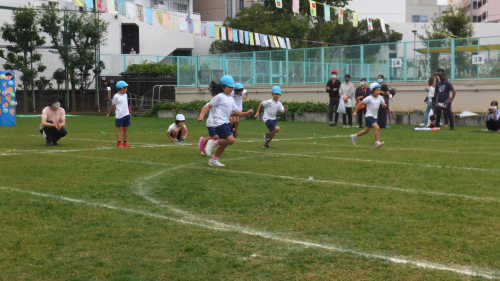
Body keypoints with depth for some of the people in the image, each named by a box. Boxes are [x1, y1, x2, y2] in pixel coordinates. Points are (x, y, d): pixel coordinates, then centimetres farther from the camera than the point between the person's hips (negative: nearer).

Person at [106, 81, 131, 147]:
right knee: (120, 129, -5)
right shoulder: (116, 96, -8)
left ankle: (125, 142, 12)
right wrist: (109, 113, 8)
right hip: (120, 116, -7)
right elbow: (113, 106, 1)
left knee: (126, 129, 8)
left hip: (126, 114, 7)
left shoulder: (125, 95, 12)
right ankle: (119, 143, -3)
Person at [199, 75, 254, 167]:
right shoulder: (219, 97, -8)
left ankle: (214, 160, 26)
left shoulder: (231, 99, 17)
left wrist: (246, 113, 4)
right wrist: (202, 115, -21)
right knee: (231, 140, -20)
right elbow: (208, 106, -8)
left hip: (226, 123, 9)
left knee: (224, 143, 14)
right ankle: (213, 143, -3)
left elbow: (235, 111, 18)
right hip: (219, 123, -9)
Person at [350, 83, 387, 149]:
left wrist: (384, 105, -14)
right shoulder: (369, 98, -14)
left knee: (366, 131, 22)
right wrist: (355, 111, -6)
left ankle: (354, 136, 42)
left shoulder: (380, 97, 2)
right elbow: (360, 104, -7)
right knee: (377, 127, -27)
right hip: (369, 117, -8)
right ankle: (377, 143, -25)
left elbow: (383, 105, 10)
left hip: (374, 117, 8)